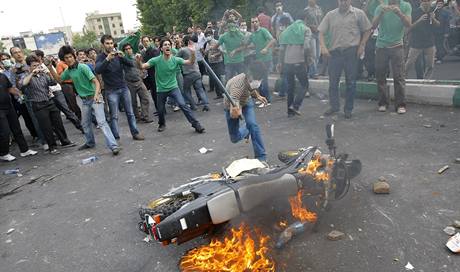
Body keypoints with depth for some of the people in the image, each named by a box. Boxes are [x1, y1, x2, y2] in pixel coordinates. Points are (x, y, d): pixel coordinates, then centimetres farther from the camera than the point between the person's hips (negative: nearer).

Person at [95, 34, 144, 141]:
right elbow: (97, 70, -21)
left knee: (130, 113, 8)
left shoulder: (118, 54, 6)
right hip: (111, 91, -3)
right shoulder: (101, 57, -3)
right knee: (114, 116, -2)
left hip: (124, 87, 3)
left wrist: (122, 57, -21)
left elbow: (131, 64, -4)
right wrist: (108, 59, -32)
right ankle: (115, 137, 6)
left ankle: (135, 133, 17)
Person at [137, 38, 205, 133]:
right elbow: (143, 66, -14)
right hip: (161, 89, 1)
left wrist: (192, 54, -36)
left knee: (182, 104, -19)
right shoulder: (156, 60, -10)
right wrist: (139, 61, -37)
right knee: (160, 110, 13)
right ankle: (162, 124, 45)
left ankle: (196, 124, -10)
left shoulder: (175, 59, -9)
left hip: (173, 87, -1)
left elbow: (190, 62, -15)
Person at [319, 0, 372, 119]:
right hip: (335, 51, 2)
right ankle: (334, 106, 15)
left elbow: (367, 30, 8)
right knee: (333, 81, 2)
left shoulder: (358, 13, 4)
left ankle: (348, 109, 13)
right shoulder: (330, 15, 7)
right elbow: (321, 32, 5)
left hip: (351, 51, -1)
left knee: (351, 82, 3)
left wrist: (362, 45, -3)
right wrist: (323, 47, -9)